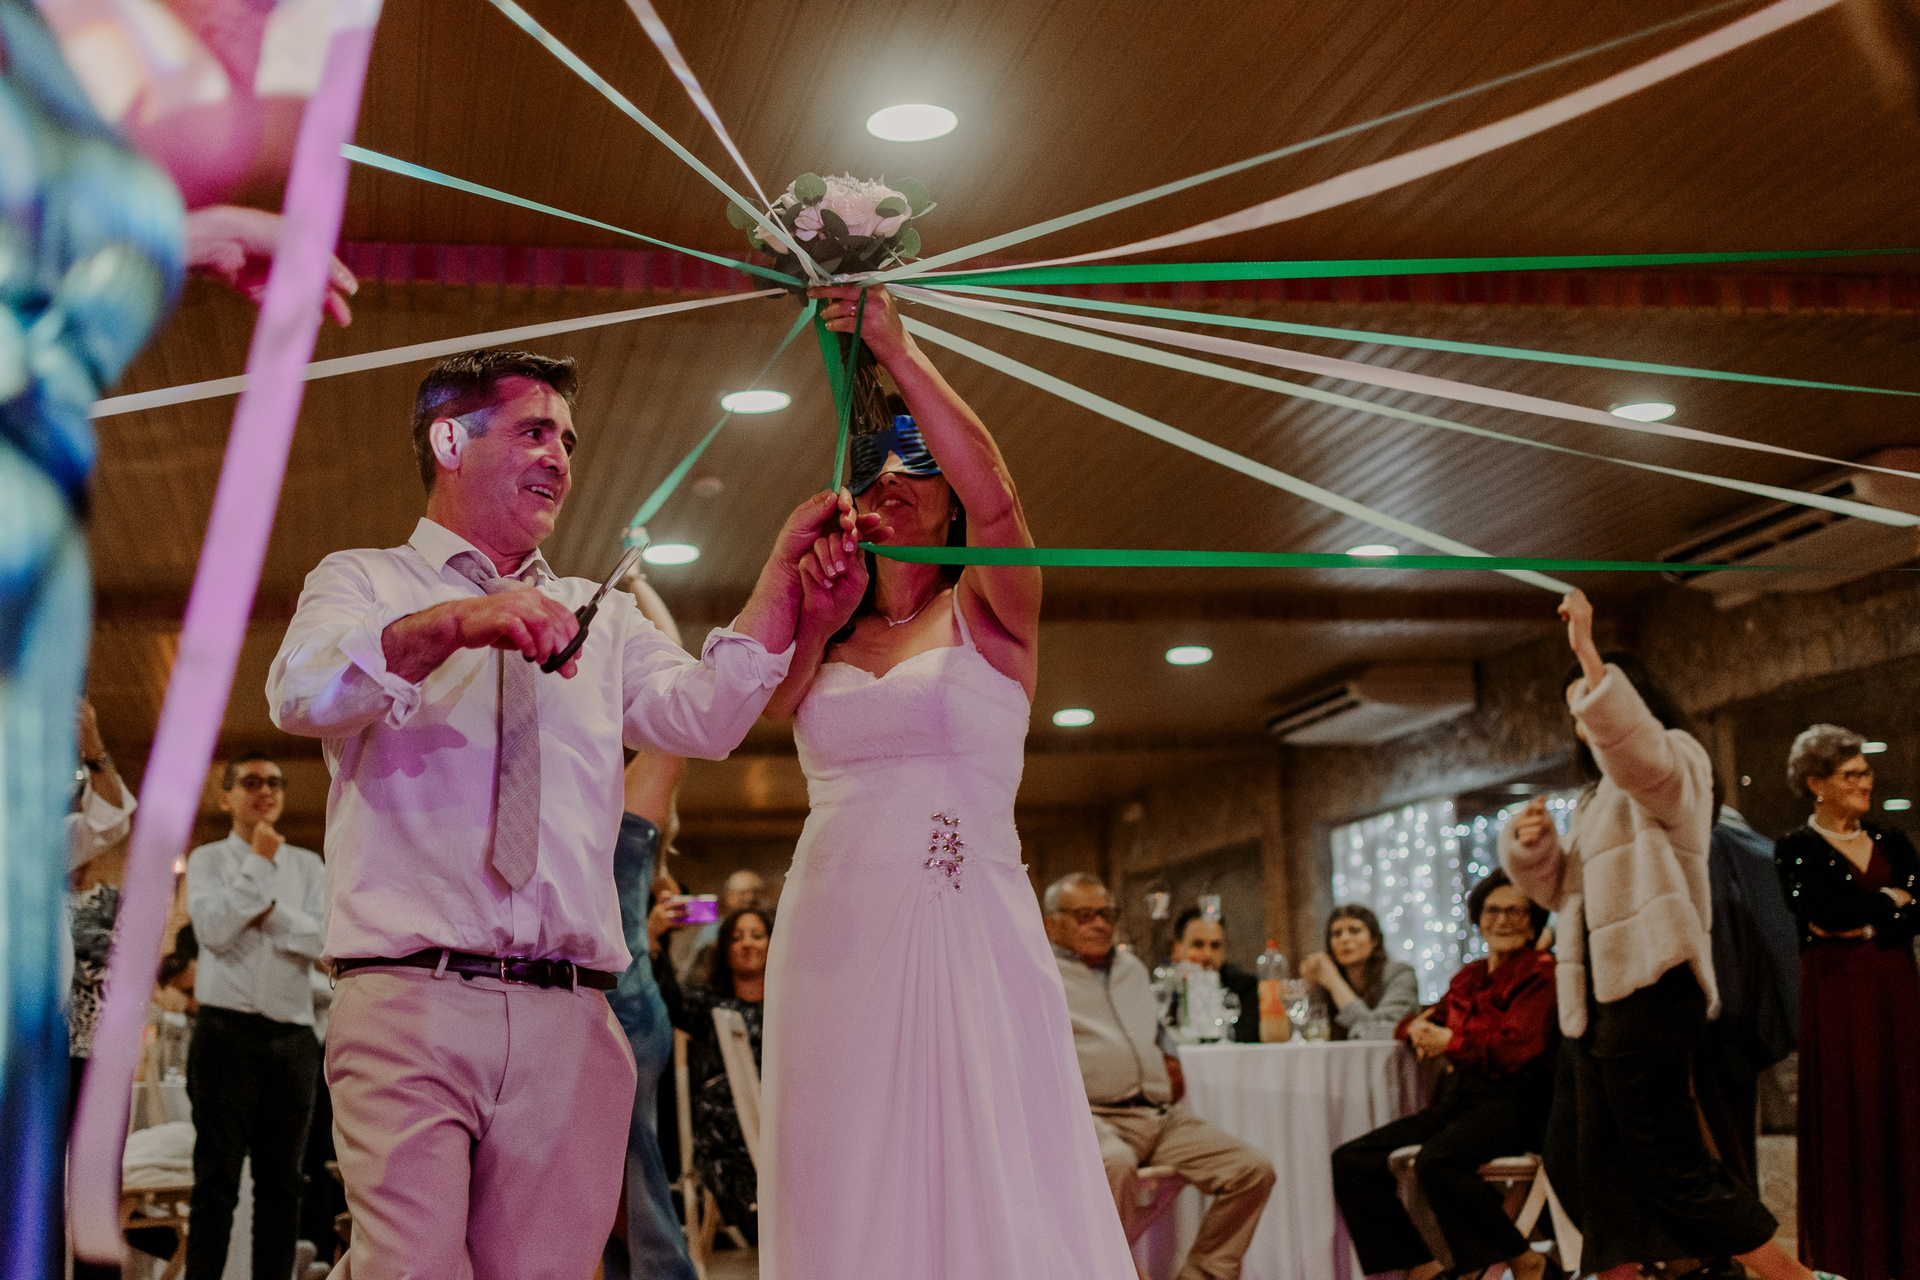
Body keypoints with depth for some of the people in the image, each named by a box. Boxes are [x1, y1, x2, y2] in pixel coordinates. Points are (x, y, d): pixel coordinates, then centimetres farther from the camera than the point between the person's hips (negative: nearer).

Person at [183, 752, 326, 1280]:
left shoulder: (307, 865, 14)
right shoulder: (208, 859, 7)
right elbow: (214, 930, -10)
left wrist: (269, 909, -8)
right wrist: (258, 864, -6)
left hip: (294, 1034, 3)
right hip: (228, 1028, -3)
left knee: (282, 1181, 3)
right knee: (217, 1179, -3)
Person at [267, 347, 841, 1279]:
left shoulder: (602, 618, 24)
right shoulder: (364, 582, 15)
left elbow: (707, 719, 6)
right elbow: (301, 696, -7)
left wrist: (784, 567, -3)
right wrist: (452, 625, -22)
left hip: (568, 1024, 3)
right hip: (409, 1000, -3)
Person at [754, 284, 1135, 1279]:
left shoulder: (988, 616, 5)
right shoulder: (821, 637, 16)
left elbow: (995, 499, -15)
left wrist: (897, 349, -19)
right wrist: (816, 619, -24)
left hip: (969, 933, -3)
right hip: (835, 931, 4)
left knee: (991, 1188, -7)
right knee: (848, 1191, 1)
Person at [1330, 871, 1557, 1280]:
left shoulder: (1540, 973, -2)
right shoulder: (1469, 978, 20)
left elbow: (1516, 1049, -13)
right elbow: (1427, 1023, 29)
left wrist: (1450, 1041, -5)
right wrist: (1419, 1028, 5)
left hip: (1510, 1104, -8)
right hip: (1456, 1100, 8)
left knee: (1436, 1160, -37)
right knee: (1351, 1161, -8)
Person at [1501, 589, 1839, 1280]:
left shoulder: (1674, 759, -1)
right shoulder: (1597, 796, 25)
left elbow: (1635, 749, -26)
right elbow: (1560, 887, 24)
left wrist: (1590, 659, -33)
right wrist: (1531, 841, 3)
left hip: (1648, 987, -10)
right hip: (1594, 996, 10)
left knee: (1673, 1169, -10)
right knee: (1572, 1159, 11)